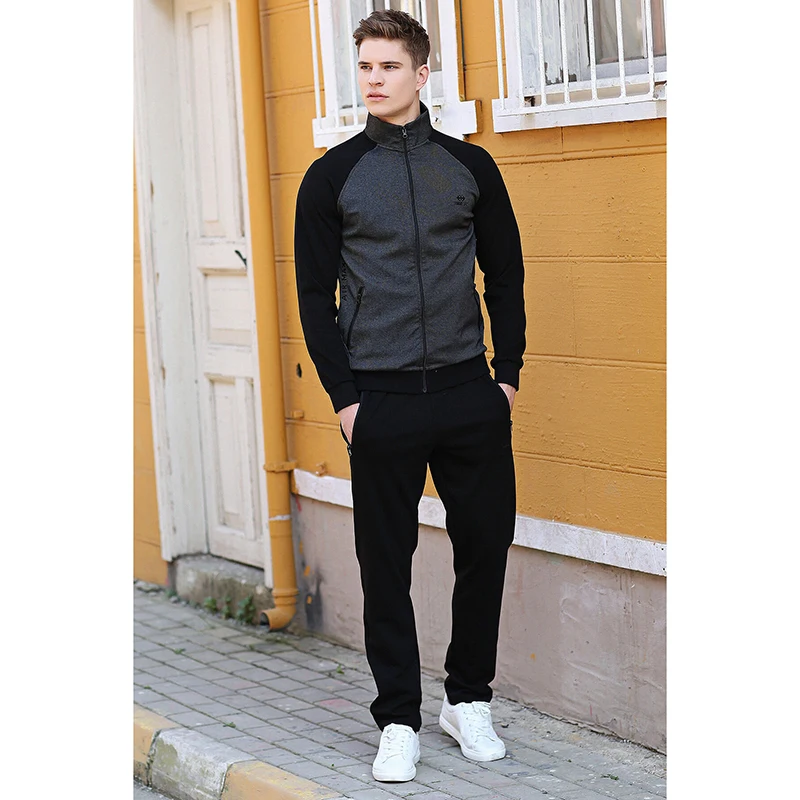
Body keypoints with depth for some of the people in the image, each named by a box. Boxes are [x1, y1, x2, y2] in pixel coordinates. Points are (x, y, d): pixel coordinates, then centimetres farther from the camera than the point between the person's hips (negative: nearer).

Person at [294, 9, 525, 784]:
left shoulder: (470, 166, 7)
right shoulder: (332, 177, 2)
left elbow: (506, 275, 11)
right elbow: (315, 296, 2)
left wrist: (507, 373, 4)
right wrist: (343, 397, -5)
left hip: (470, 395, 2)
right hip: (380, 401, -2)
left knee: (486, 545, 6)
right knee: (386, 563, 2)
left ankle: (468, 701, 23)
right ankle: (399, 722, 12)